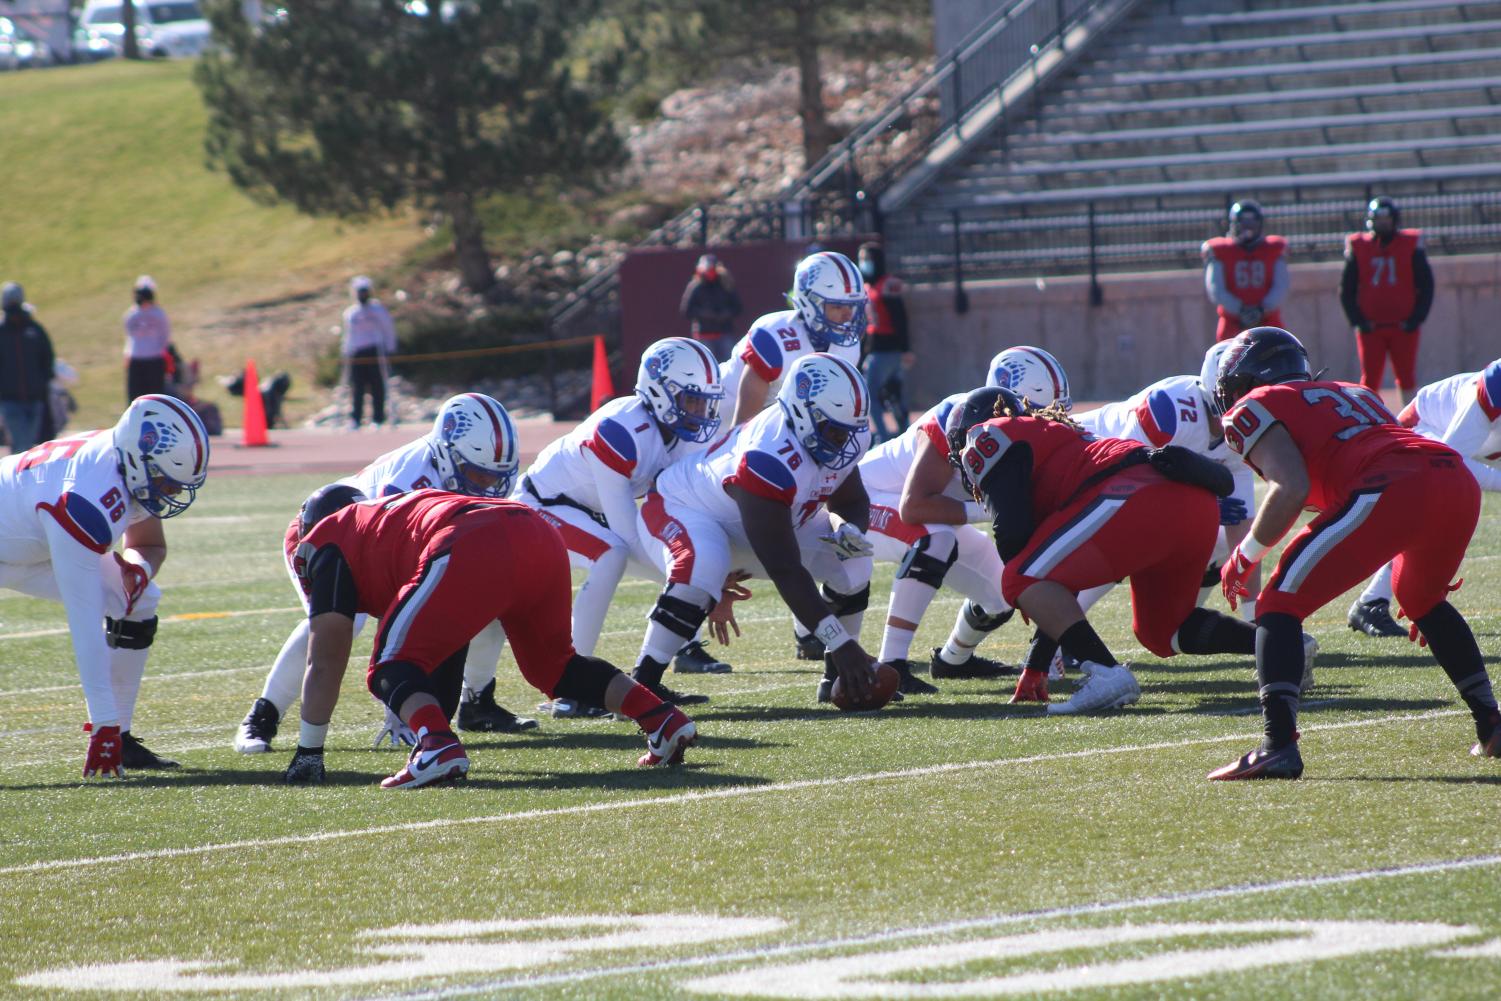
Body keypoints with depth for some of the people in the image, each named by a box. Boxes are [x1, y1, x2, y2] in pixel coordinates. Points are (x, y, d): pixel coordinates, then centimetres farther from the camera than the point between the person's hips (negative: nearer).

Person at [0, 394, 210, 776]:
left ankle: (121, 739, 5)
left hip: (34, 544, 9)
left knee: (138, 605, 0)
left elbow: (149, 544, 6)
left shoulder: (140, 466, -15)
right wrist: (103, 725, -36)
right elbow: (84, 625, -38)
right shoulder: (85, 503, -40)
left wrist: (139, 568, -20)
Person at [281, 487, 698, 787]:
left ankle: (438, 748, -25)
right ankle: (662, 719, 16)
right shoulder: (388, 516, 43)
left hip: (475, 554, -8)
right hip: (543, 538, 8)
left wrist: (307, 755, 24)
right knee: (552, 665, 28)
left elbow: (325, 664, 19)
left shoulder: (331, 544, 23)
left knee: (391, 670, 2)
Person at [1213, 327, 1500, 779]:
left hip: (1389, 492, -7)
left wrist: (1245, 557, 11)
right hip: (1461, 483, 7)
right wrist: (1426, 589, 42)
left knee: (1281, 604, 1)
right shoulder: (1354, 392, 37)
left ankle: (1278, 747, -14)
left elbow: (1292, 488, -3)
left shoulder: (1256, 408, 15)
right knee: (1423, 601, 34)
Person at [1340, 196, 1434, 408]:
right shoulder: (1358, 247, 3)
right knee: (1370, 379, -1)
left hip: (1404, 327, 0)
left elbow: (1426, 286, 4)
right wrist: (1358, 320, -3)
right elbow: (1346, 290, 7)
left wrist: (1416, 319, -4)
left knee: (1407, 378, 4)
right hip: (1371, 327, 0)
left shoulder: (1411, 246, 1)